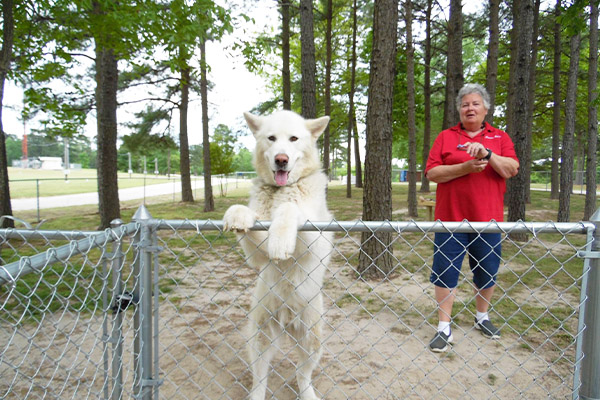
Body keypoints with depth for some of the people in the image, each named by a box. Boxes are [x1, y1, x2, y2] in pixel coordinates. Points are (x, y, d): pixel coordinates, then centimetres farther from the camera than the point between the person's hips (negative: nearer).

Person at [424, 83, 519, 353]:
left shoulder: (500, 137, 9)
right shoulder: (446, 137, 5)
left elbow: (512, 170, -5)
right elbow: (432, 173, -6)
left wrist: (487, 154, -20)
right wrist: (466, 167, -16)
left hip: (488, 218, 2)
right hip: (451, 218, -1)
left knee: (487, 272, 13)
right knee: (446, 271, 0)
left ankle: (482, 317, 36)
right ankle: (444, 328, 12)